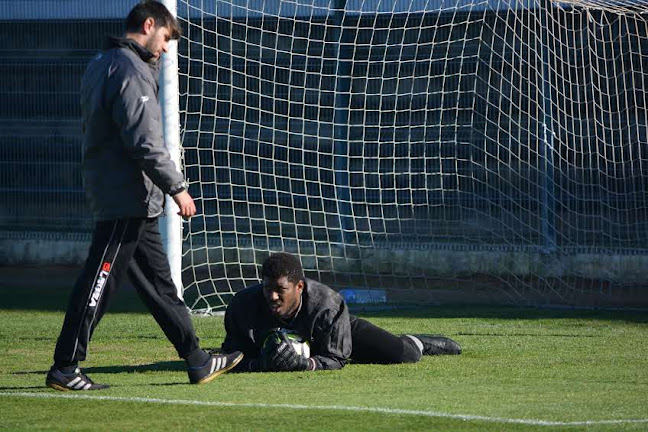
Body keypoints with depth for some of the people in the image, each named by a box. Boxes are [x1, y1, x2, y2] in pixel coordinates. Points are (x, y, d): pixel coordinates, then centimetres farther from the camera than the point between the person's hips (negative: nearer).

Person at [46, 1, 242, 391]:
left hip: (131, 204, 11)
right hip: (127, 198, -11)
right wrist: (177, 187, -17)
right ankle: (64, 369, -5)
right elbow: (144, 142, -20)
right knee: (100, 282, -7)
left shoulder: (102, 66, 17)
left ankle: (198, 361, 18)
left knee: (159, 282, 13)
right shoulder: (129, 69, -15)